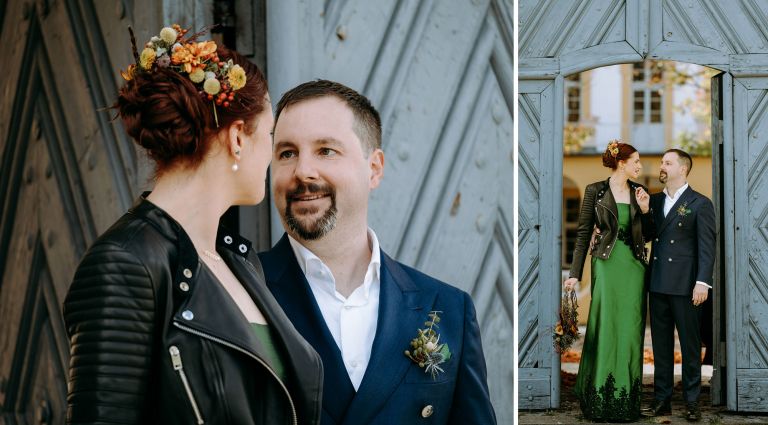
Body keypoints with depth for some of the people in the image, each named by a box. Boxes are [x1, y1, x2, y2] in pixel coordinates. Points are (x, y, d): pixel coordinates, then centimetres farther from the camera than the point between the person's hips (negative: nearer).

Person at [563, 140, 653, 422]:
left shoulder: (639, 192, 10)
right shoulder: (595, 191, -1)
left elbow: (649, 235, 12)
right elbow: (583, 233, -1)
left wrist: (645, 209, -5)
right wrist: (575, 273, -6)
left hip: (634, 267, 4)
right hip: (607, 264, -3)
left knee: (630, 331, 2)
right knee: (605, 329, -5)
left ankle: (627, 397, 10)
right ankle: (601, 398, 4)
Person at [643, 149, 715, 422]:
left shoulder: (700, 204, -3)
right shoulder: (654, 201, 13)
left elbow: (707, 246, -9)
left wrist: (703, 282, -17)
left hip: (685, 286, -5)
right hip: (658, 285, 5)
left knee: (690, 345, 2)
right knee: (661, 345, 9)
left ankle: (691, 401, 9)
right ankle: (662, 399, 15)